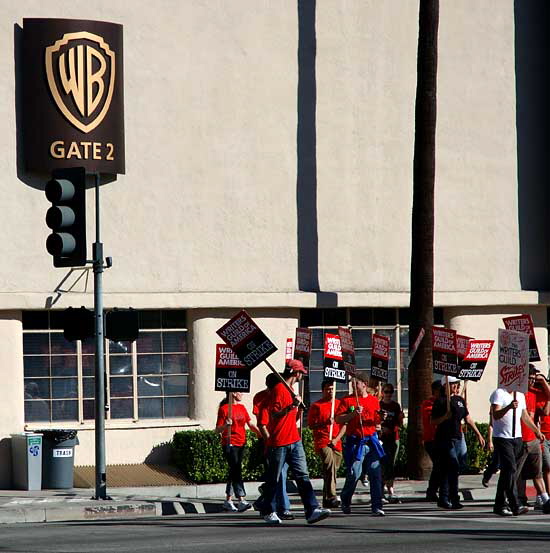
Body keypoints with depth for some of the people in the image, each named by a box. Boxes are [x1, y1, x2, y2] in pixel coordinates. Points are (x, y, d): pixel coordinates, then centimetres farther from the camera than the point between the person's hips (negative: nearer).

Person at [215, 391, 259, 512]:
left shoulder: (242, 408, 14)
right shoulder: (224, 409, -6)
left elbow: (250, 425, 15)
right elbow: (218, 430, -6)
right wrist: (226, 425, -27)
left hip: (241, 443, 7)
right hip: (230, 444, -7)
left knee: (234, 471, 11)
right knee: (236, 470, -15)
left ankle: (228, 500, 18)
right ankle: (241, 501, -22)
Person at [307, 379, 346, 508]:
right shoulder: (316, 406, 3)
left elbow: (344, 425, 14)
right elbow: (310, 425, 0)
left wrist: (337, 439, -1)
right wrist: (325, 423, -16)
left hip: (336, 443, 5)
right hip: (321, 442, -5)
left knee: (333, 470, 6)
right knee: (330, 464, -26)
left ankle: (326, 500, 16)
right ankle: (331, 496, -33)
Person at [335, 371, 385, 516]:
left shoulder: (374, 400, 12)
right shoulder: (347, 400, 3)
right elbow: (338, 419, -4)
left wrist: (381, 418, -3)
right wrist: (353, 414, -16)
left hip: (371, 441, 3)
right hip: (354, 443, -3)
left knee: (376, 474, -3)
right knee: (353, 474, -5)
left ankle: (376, 507, -1)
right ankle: (345, 501, 20)